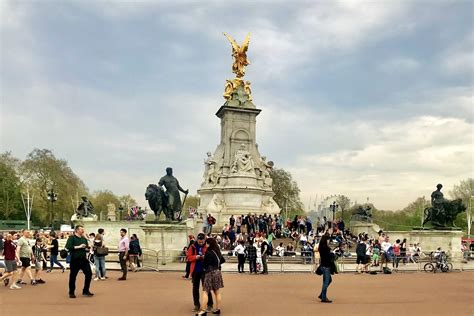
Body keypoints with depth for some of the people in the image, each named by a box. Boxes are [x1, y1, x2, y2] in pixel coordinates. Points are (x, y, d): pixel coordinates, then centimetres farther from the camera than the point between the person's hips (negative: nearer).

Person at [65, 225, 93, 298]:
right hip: (75, 260, -5)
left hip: (84, 259, 5)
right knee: (73, 276, 4)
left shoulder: (84, 239, 15)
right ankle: (71, 292, 21)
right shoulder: (71, 238, -4)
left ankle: (86, 291, 14)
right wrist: (78, 247, -20)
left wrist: (87, 248, -2)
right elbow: (68, 247, -19)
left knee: (89, 273, 0)